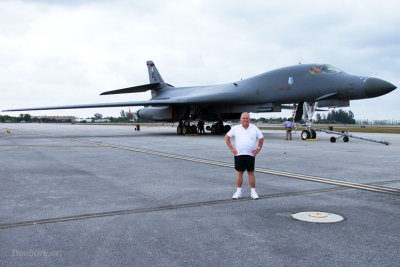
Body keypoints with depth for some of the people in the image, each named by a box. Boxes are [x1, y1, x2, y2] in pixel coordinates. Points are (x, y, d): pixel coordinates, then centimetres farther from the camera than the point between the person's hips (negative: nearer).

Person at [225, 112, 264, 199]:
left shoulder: (254, 128, 6)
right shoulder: (236, 128, 4)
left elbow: (261, 138, 12)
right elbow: (227, 137, 8)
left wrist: (258, 149, 4)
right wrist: (231, 148, 2)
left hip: (251, 154, 0)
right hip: (239, 154, 0)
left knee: (251, 173, 3)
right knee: (239, 173, 5)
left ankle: (253, 192, 10)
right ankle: (238, 192, 13)